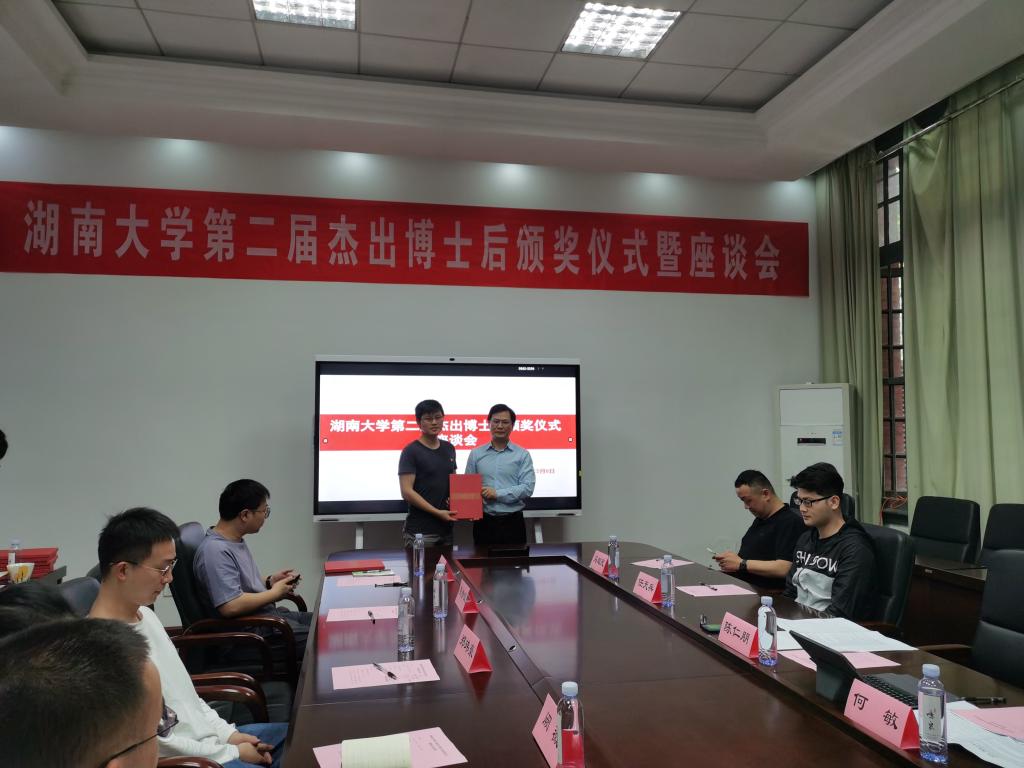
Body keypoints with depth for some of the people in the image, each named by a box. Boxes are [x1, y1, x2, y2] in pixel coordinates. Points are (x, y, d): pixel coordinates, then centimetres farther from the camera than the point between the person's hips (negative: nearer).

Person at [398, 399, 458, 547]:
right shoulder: (411, 451, -8)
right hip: (420, 531, -6)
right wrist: (437, 512, -18)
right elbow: (407, 492, -14)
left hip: (447, 528, 6)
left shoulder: (449, 448, 11)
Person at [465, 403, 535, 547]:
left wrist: (498, 494, -14)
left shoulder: (523, 455, 2)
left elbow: (527, 488, -7)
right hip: (484, 522, 1)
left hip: (513, 522, -1)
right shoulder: (476, 454, 8)